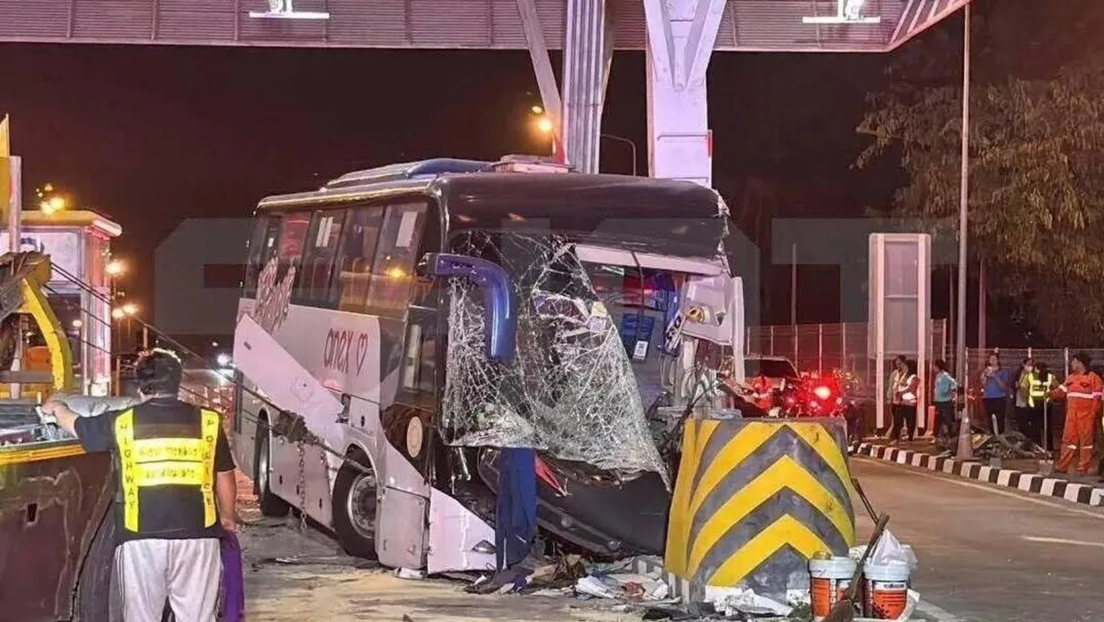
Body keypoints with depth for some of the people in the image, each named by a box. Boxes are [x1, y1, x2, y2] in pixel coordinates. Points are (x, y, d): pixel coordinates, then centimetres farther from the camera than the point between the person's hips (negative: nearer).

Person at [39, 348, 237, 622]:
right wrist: (227, 517, 31)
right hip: (196, 535, 0)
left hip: (140, 538, 0)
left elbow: (75, 424, 22)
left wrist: (56, 408, 45)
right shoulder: (208, 422, 4)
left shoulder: (122, 423, 3)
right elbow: (224, 477, 14)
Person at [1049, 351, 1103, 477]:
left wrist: (1094, 414, -13)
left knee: (1086, 441, 0)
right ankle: (1062, 466, 9)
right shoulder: (1071, 378, 16)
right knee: (1068, 440, 7)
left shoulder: (1093, 378, -5)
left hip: (1086, 416, -6)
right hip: (1072, 416, 6)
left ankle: (1084, 468, 5)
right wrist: (1051, 394, -5)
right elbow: (1061, 391, 13)